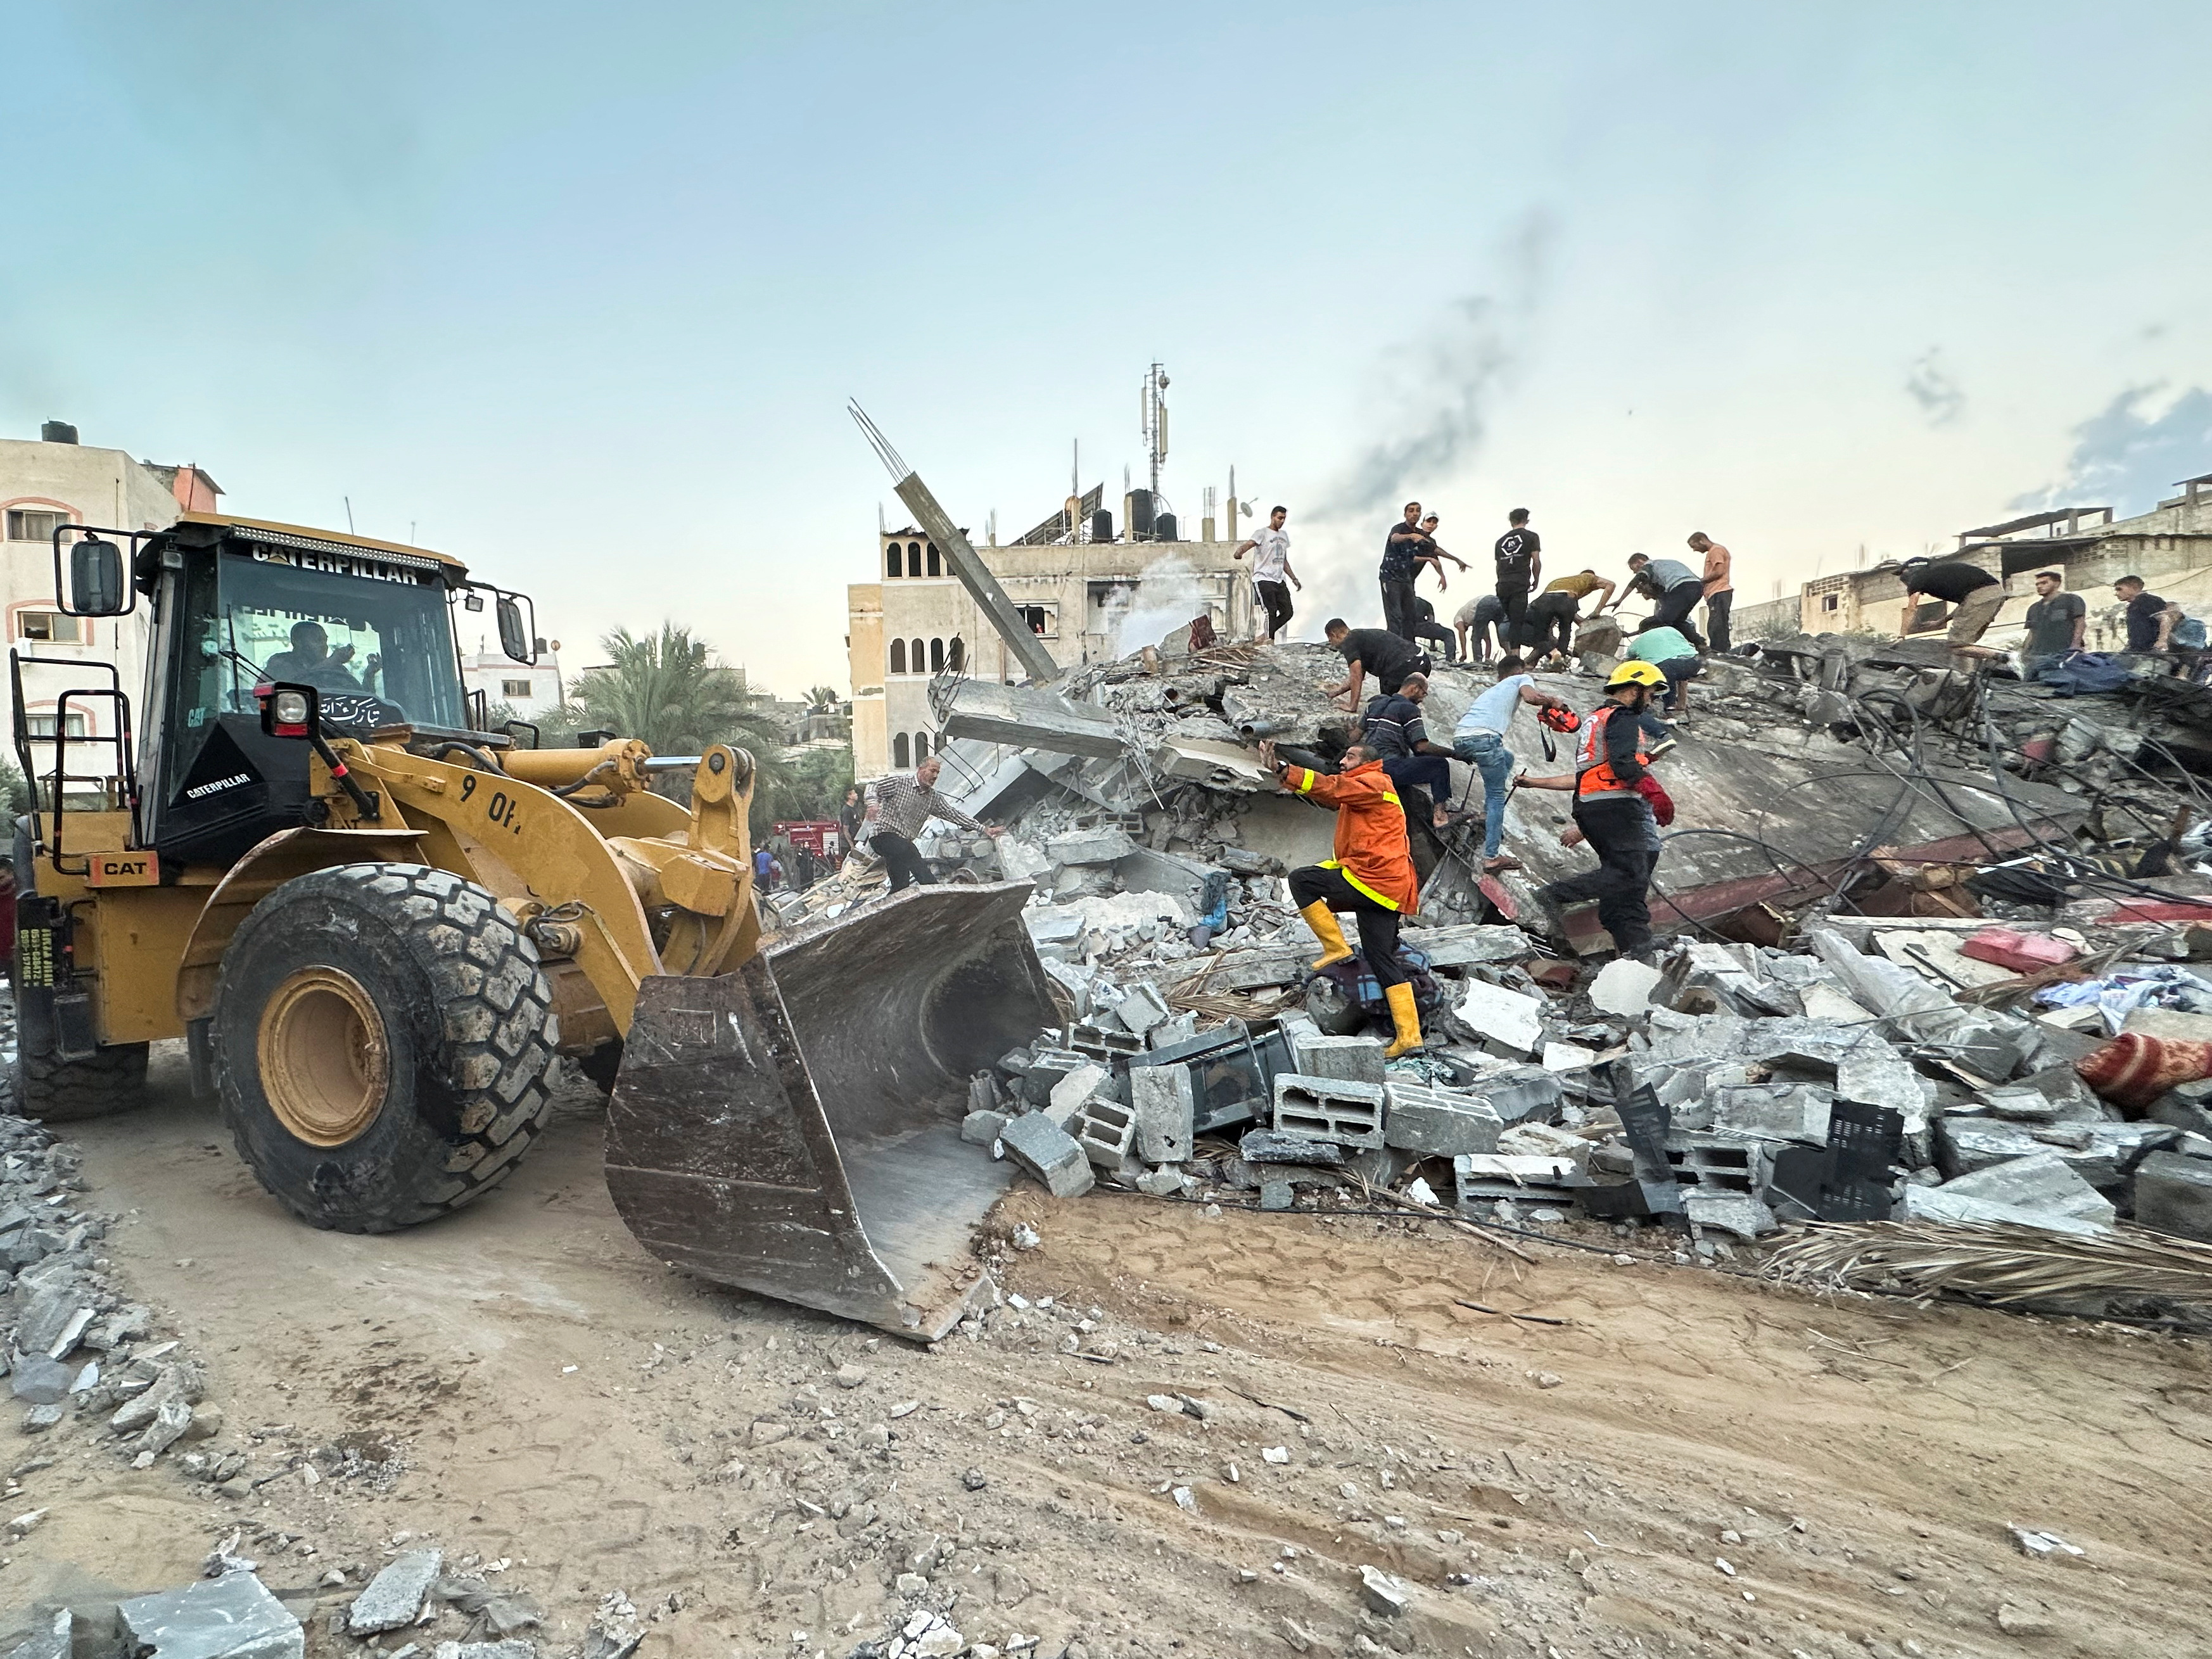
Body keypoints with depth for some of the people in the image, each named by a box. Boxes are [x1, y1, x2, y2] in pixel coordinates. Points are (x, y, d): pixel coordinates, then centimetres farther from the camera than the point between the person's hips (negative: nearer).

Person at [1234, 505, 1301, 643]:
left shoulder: (1284, 535, 19)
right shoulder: (1262, 533, -4)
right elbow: (1249, 544, -26)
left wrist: (1294, 578, 26)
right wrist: (1239, 552, -48)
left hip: (1279, 580, 8)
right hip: (1263, 579, -8)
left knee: (1287, 612, 4)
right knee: (1271, 612, -17)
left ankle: (1264, 637, 15)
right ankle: (1270, 641, -11)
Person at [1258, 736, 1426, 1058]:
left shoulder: (1374, 783, -3)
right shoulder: (1359, 791, 28)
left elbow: (1331, 788, -16)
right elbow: (1329, 794, 21)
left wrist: (1283, 769, -22)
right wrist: (1280, 770, 11)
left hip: (1371, 881, -10)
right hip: (1386, 889, 10)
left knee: (1301, 879, -5)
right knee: (1383, 959, 7)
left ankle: (1336, 947, -4)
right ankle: (1409, 1035, 5)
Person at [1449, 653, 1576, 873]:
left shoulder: (1491, 690, 39)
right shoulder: (1522, 679, 22)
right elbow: (1530, 697, -2)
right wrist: (1552, 701, 14)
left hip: (1459, 739, 6)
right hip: (1484, 737, -6)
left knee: (1506, 758, 33)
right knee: (1497, 797, 4)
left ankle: (1488, 815, 25)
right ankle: (1492, 857, -1)